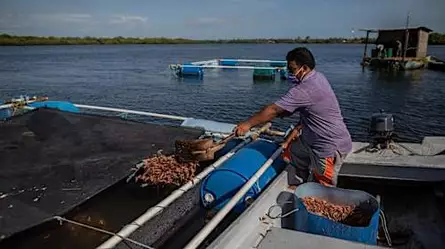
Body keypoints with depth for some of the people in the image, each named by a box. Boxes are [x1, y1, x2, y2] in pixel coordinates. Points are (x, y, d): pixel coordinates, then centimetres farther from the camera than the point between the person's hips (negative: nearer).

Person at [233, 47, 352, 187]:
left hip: (331, 147, -10)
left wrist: (248, 124, -17)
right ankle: (303, 184, 36)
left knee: (323, 190, 3)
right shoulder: (317, 77, 3)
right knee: (291, 152, 20)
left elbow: (273, 110, -24)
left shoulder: (305, 90, -27)